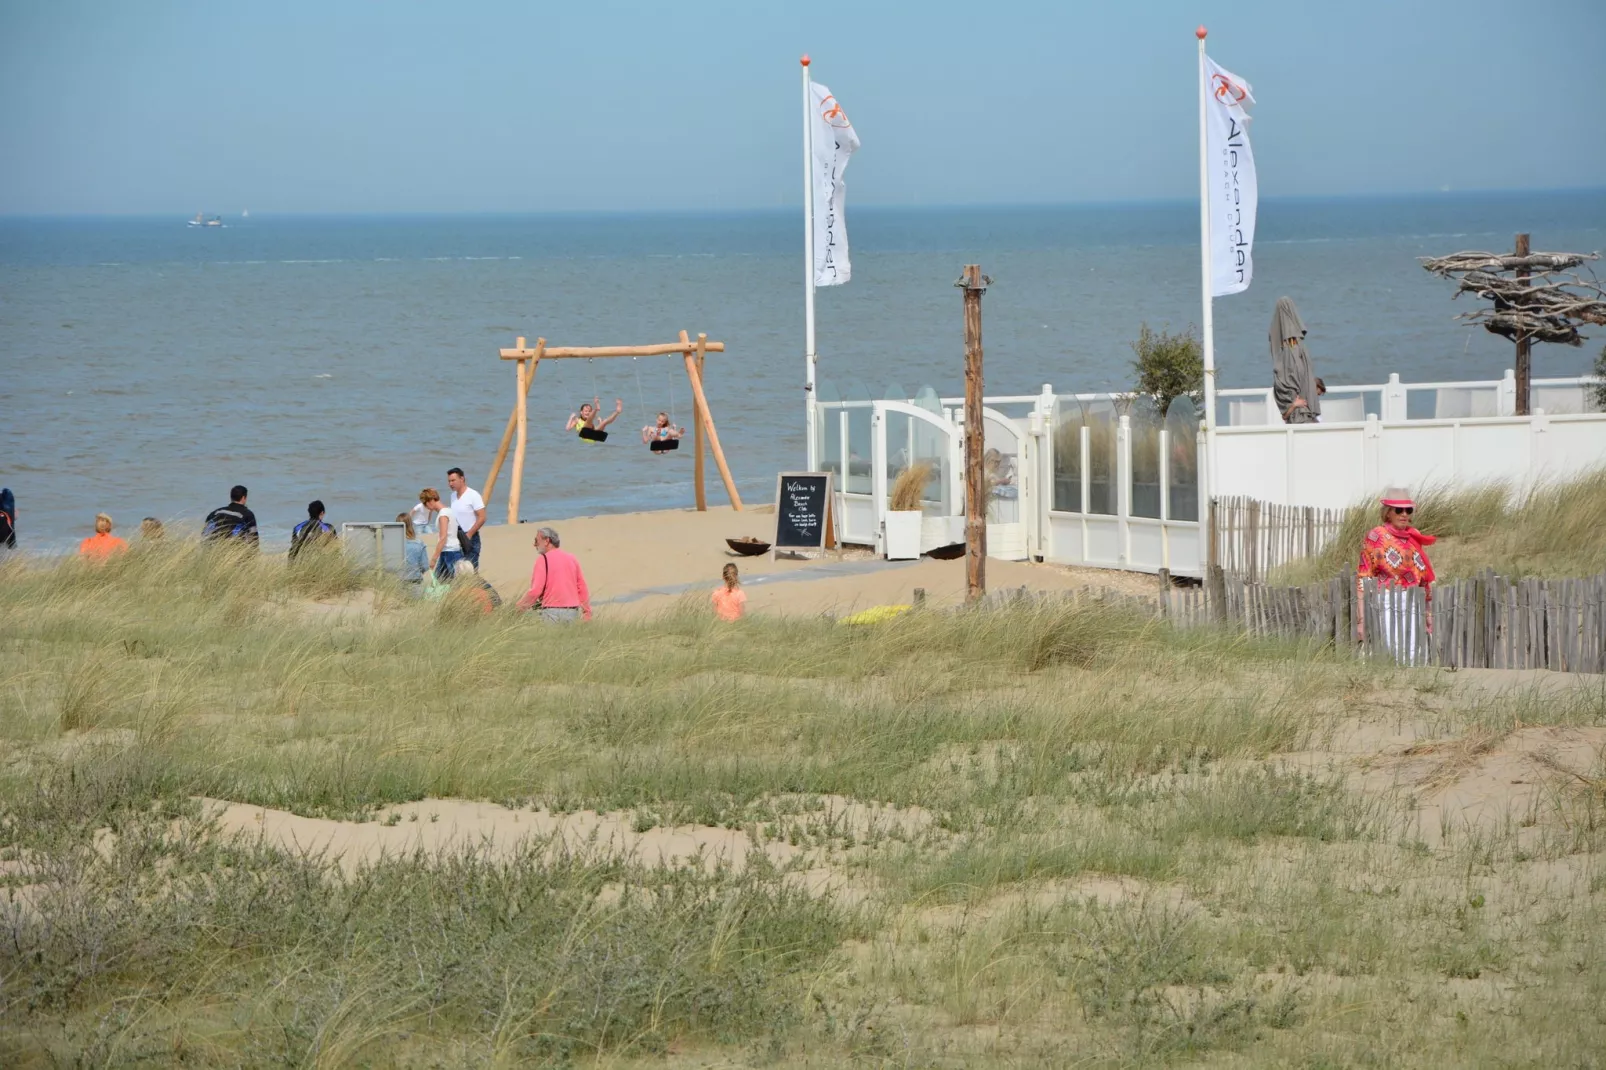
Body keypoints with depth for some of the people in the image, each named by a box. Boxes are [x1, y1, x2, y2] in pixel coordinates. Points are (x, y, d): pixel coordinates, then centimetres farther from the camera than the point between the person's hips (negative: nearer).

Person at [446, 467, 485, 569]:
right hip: (456, 539, 7)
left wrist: (468, 535, -18)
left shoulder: (473, 495, -10)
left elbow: (481, 518, -14)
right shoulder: (453, 496, 12)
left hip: (470, 539, -7)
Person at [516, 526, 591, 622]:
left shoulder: (543, 559, -5)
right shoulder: (572, 559, 13)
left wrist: (519, 607, -2)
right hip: (573, 612, 6)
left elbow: (536, 590, -12)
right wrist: (587, 613, 17)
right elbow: (582, 589, 12)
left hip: (552, 611, -6)